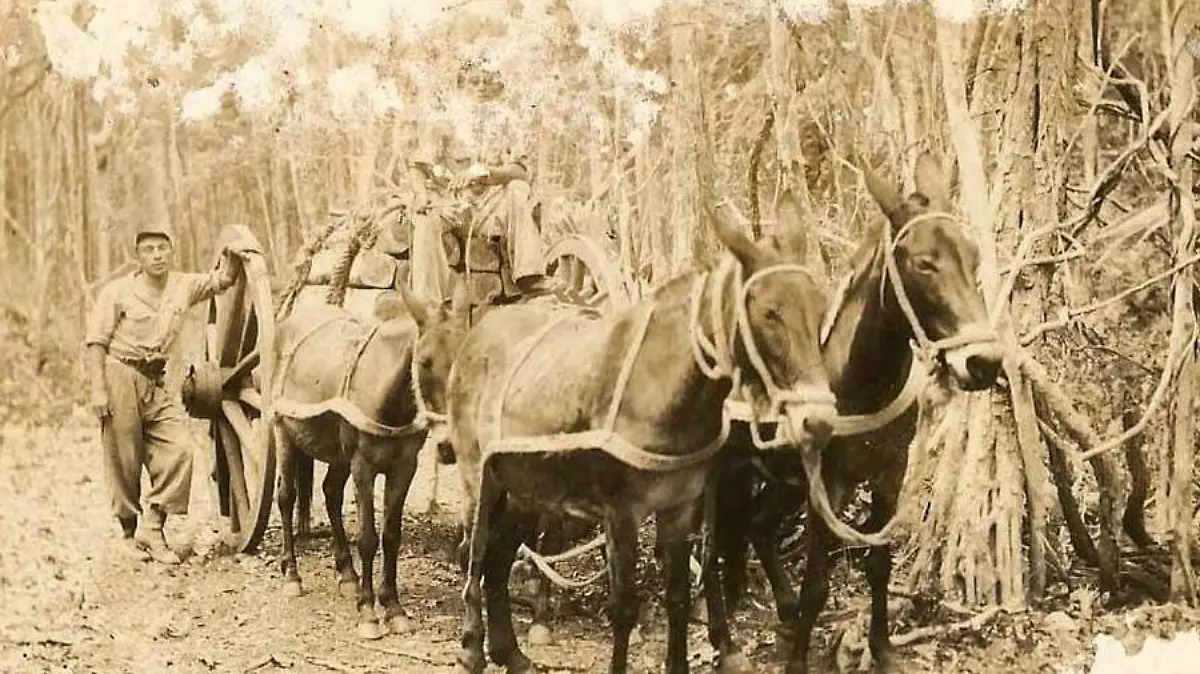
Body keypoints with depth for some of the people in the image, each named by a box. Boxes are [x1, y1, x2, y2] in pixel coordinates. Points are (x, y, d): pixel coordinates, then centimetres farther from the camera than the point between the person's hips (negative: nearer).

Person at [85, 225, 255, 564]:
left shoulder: (183, 286, 7)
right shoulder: (117, 292, -5)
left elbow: (222, 281, 20)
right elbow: (96, 343, -5)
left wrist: (232, 255, -3)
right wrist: (98, 390, -13)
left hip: (157, 381, 5)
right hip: (120, 375, -4)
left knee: (177, 451, -9)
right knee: (124, 461, 1)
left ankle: (151, 529, -1)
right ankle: (129, 533, 17)